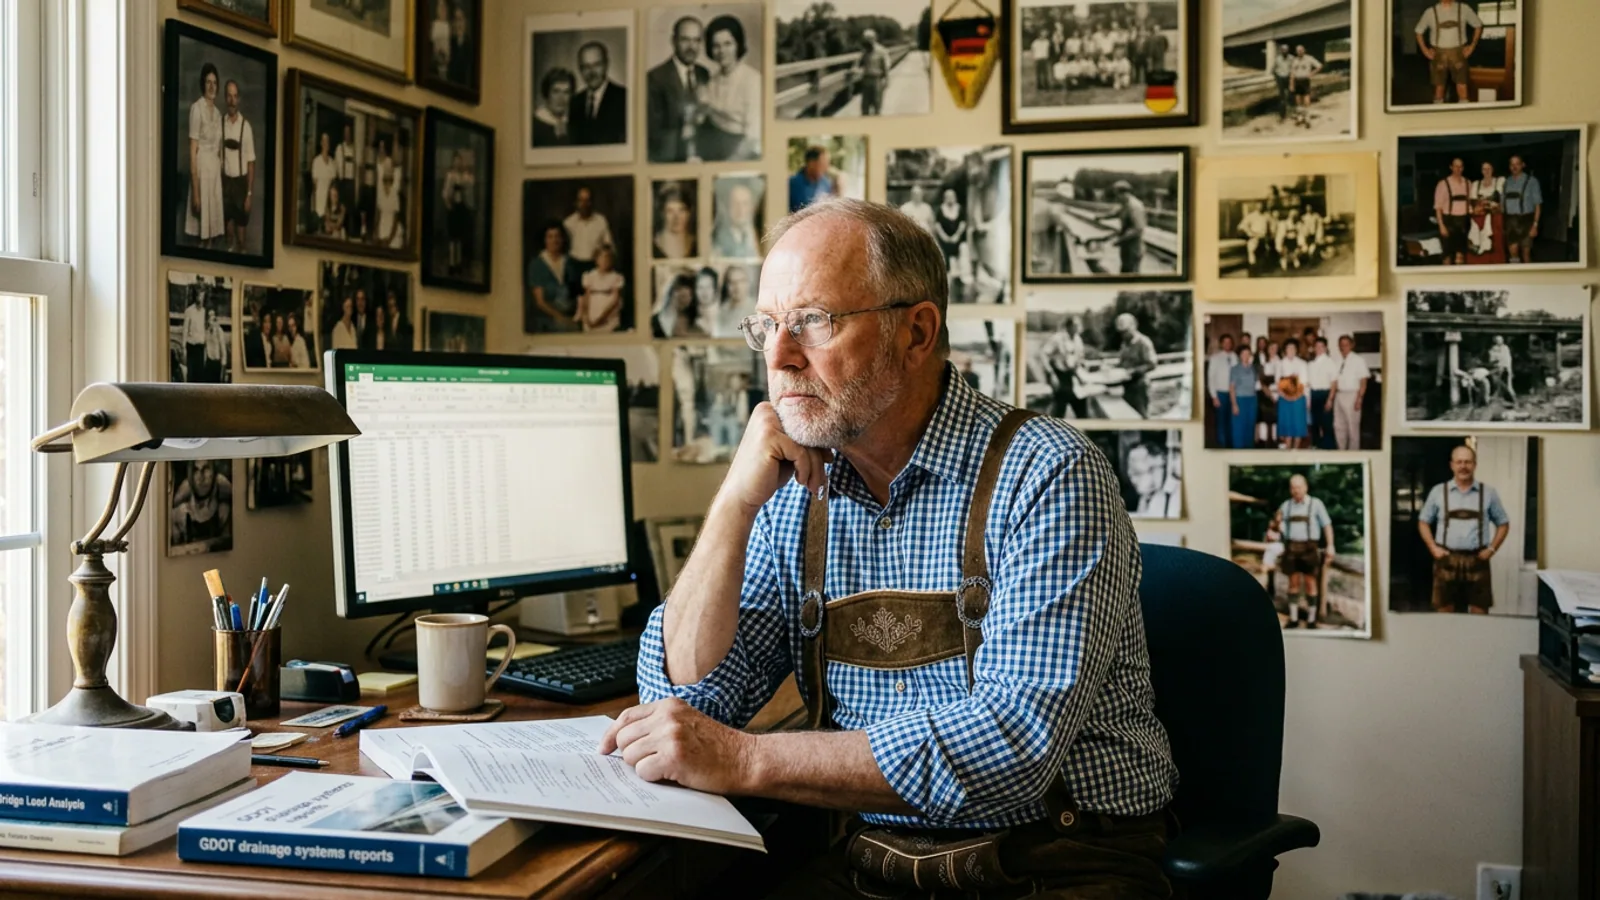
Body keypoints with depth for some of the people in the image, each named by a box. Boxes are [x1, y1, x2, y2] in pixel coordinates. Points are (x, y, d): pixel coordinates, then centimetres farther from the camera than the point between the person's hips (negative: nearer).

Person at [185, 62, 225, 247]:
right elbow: (192, 149, -12)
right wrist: (195, 189, -18)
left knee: (213, 220, 9)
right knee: (201, 227, -6)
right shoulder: (196, 108, -8)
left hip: (216, 170, 7)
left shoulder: (218, 113, 15)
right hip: (201, 167, -7)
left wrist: (221, 172, 9)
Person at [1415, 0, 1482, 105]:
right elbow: (1419, 31, 10)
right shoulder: (1430, 12, -2)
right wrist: (1425, 50, 2)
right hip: (1438, 54, 0)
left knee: (1462, 88, -6)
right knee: (1439, 87, 5)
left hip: (1458, 53, 0)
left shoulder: (1464, 9, -2)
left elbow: (1478, 25, 10)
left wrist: (1472, 46, 3)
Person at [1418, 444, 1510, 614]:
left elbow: (1503, 524, 13)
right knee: (1444, 612, 3)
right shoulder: (1438, 491, 6)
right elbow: (1423, 522, 12)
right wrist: (1433, 548, 0)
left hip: (1477, 561, 0)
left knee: (1480, 614, 1)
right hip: (1447, 560, 0)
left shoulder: (1488, 493, 6)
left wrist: (1491, 549, 0)